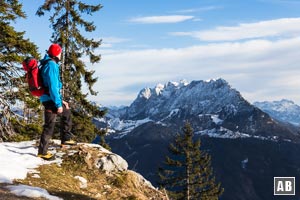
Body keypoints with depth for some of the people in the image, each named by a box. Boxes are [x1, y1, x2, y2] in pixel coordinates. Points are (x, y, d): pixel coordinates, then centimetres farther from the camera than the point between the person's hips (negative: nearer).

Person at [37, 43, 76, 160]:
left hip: (51, 99, 10)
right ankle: (42, 151, 4)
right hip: (50, 99, -10)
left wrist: (60, 100, 24)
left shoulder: (49, 64, 15)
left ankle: (65, 138, 29)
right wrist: (58, 104, -22)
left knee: (66, 112, 24)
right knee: (49, 125, -4)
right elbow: (53, 86, -23)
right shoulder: (51, 65, -17)